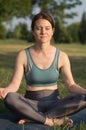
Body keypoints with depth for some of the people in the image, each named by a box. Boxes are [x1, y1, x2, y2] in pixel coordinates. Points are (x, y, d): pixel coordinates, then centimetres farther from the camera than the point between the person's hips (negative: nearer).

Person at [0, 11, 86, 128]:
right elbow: (15, 83, -10)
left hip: (54, 104, 2)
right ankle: (54, 121, -25)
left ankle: (32, 118, -23)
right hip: (31, 105, -1)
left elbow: (71, 85, -4)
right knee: (9, 98, -33)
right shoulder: (23, 55, -4)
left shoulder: (61, 56, -1)